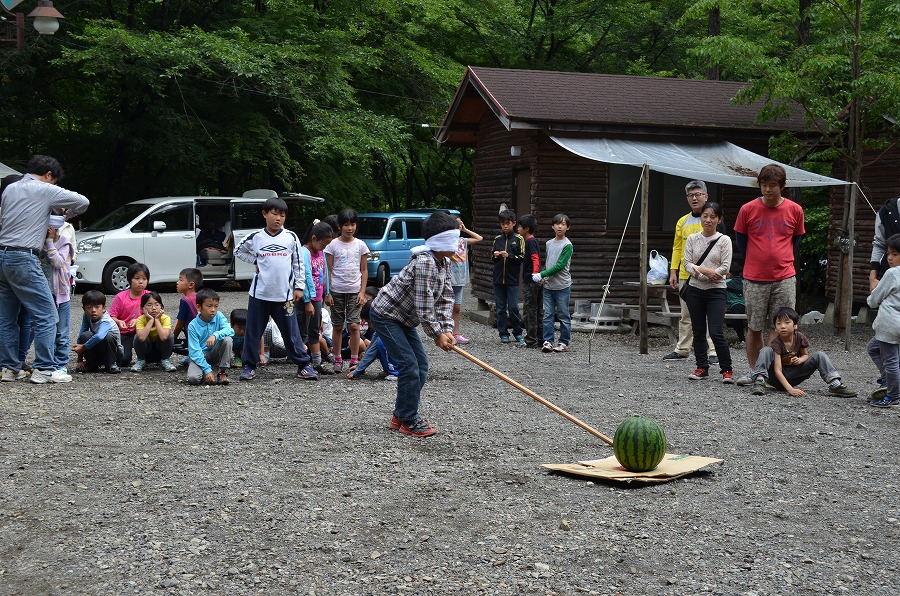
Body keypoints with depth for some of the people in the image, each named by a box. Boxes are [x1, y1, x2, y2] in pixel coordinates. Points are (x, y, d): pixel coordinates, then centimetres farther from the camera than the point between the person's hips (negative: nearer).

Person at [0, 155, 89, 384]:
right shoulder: (45, 190, -3)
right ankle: (44, 369, -5)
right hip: (23, 259, -8)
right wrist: (69, 213, 20)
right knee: (46, 315, -3)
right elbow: (83, 202, -2)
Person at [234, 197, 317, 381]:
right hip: (259, 294, 1)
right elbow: (238, 251, 17)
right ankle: (249, 365, 16)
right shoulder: (255, 237, 2)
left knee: (291, 332, 3)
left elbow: (298, 264, 6)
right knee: (253, 331, 5)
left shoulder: (291, 237, 2)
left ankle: (303, 365, 10)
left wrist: (299, 287, 2)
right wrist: (255, 260, 4)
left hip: (284, 295, -1)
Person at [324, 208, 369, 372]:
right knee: (338, 326, 6)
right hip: (337, 291, 0)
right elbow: (328, 270, 1)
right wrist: (327, 293, -4)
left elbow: (364, 270, 7)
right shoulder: (333, 245, 0)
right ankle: (338, 360, 15)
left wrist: (362, 292, -1)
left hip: (354, 291, 0)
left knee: (354, 325, -8)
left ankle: (354, 360, -1)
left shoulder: (360, 245, 4)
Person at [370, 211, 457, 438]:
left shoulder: (444, 262, 1)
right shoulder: (425, 262, -29)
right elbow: (423, 306, -28)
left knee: (421, 364, 10)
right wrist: (437, 335, -19)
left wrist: (447, 329, -11)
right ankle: (409, 421, -1)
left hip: (403, 318, 10)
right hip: (385, 315, -10)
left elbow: (446, 298, 2)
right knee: (409, 366, -13)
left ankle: (400, 416, 19)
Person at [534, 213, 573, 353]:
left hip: (562, 286, -5)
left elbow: (559, 266, -15)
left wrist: (541, 275, -15)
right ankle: (547, 341, 8)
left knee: (563, 316, 2)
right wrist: (543, 278, -1)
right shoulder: (549, 243, 11)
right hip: (548, 285, 5)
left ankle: (564, 342, 9)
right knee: (547, 315, 4)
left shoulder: (567, 245, -9)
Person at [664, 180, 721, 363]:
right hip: (686, 275, 5)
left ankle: (713, 351, 0)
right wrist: (673, 271, 8)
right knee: (686, 315, 11)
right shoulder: (683, 222, 13)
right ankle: (682, 350, 18)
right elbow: (677, 248, 15)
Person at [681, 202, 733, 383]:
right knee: (698, 332, 8)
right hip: (695, 289, 4)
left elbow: (725, 267, -9)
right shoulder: (692, 239, 6)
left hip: (716, 290, -3)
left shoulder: (724, 240, -3)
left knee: (716, 332, -10)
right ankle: (702, 367, 18)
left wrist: (699, 271, -12)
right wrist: (705, 270, -16)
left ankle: (726, 369, 1)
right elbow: (687, 263, 0)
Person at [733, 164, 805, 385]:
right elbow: (740, 240, 12)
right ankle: (753, 371, 17)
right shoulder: (748, 210, -1)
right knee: (754, 327, 6)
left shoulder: (795, 210, 2)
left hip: (784, 278, 0)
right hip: (754, 279, 0)